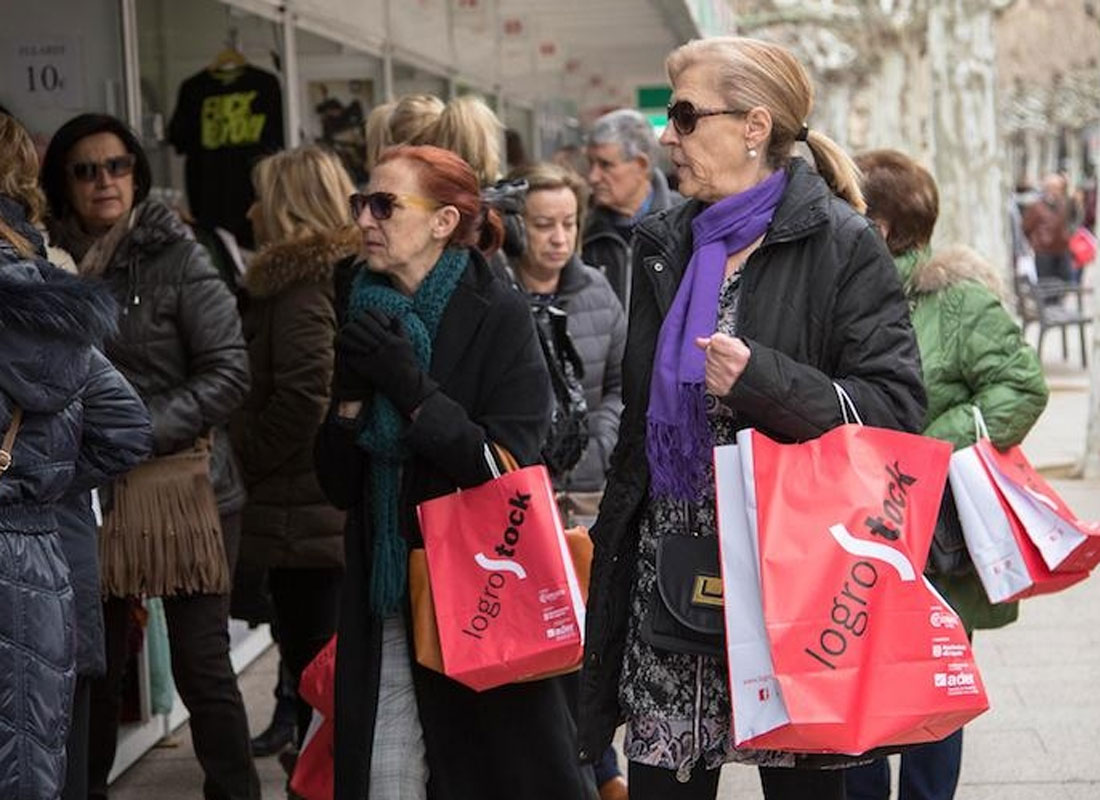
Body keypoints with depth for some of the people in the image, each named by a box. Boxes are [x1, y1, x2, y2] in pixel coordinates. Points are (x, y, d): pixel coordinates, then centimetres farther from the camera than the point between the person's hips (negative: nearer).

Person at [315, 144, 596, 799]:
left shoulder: (501, 317, -7)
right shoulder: (369, 316, 9)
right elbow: (341, 487, 8)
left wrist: (411, 389, -17)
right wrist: (352, 394, -9)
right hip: (387, 606, 5)